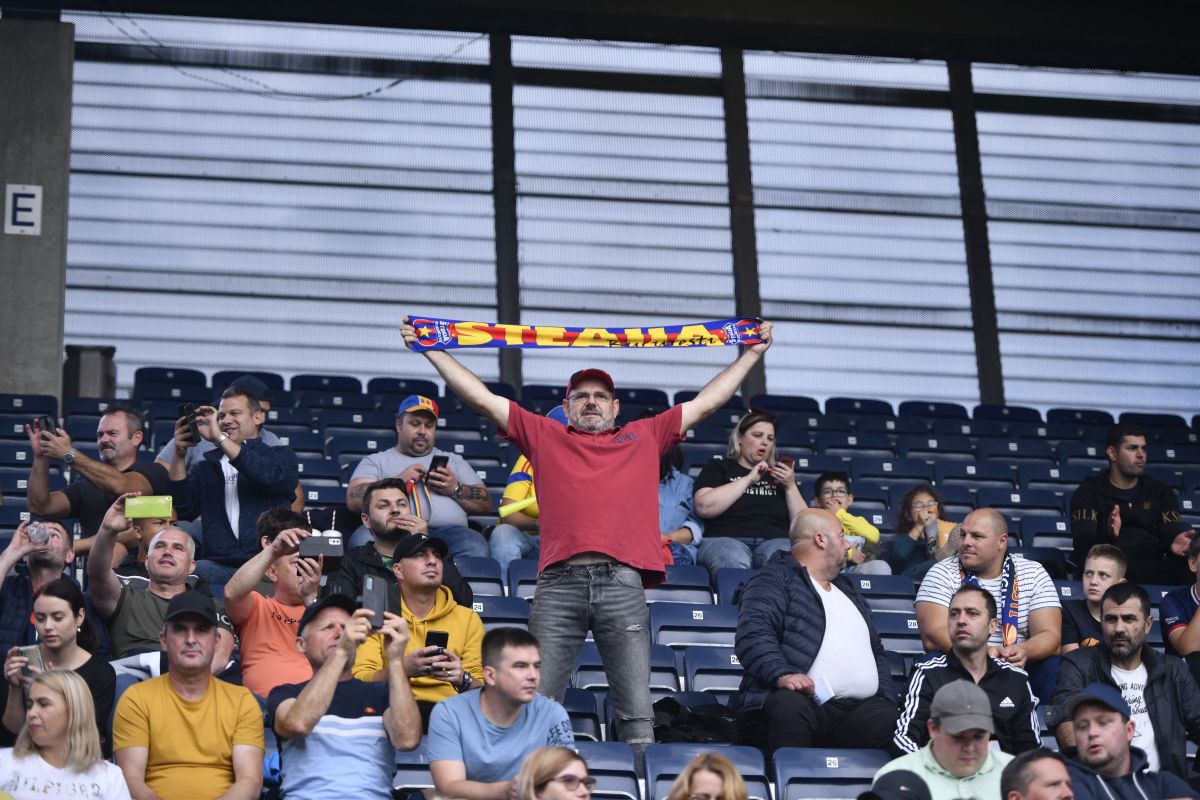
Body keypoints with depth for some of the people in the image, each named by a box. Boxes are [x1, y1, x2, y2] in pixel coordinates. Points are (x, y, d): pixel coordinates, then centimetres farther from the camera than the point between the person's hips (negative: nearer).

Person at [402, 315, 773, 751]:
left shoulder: (644, 437, 25)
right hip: (559, 583, 0)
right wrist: (429, 349, 22)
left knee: (636, 712, -5)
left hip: (622, 582, 0)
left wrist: (749, 355, 34)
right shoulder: (544, 437, 23)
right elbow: (483, 398, 23)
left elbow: (705, 402, 31)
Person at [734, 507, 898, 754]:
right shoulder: (773, 581, 7)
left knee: (887, 717, -28)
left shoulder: (848, 589, 33)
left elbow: (875, 650, 34)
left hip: (861, 708, 5)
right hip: (804, 698, -5)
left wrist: (888, 699, 16)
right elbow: (754, 636, -9)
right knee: (791, 706, -40)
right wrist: (781, 674, -27)